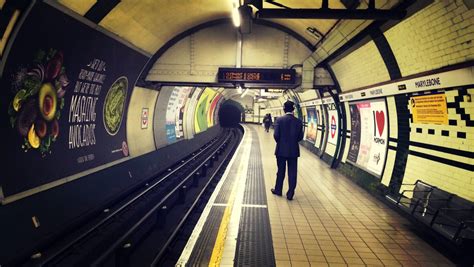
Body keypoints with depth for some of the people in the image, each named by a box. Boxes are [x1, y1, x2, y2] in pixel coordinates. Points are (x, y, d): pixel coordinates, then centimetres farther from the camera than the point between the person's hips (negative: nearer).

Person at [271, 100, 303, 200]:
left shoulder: (279, 120, -11)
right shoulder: (298, 121, -4)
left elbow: (276, 135, -13)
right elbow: (300, 136, -1)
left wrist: (280, 142, 7)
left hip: (281, 150, -1)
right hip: (294, 150, 1)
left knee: (281, 171, 13)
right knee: (292, 172, 7)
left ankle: (278, 190, 26)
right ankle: (290, 194, 11)